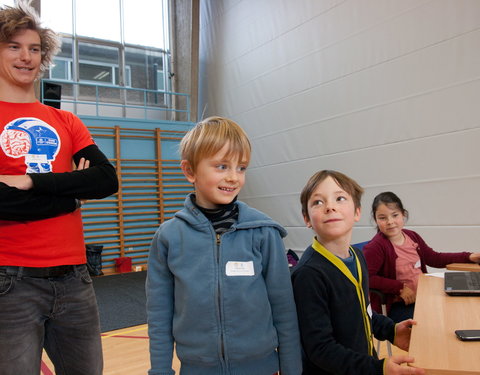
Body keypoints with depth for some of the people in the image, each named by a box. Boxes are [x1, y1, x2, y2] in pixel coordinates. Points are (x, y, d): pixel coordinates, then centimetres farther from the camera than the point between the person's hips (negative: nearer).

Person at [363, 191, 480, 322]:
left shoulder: (412, 236, 7)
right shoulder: (376, 247, -19)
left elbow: (434, 258, 20)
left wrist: (468, 257, 14)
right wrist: (400, 288, -20)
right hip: (399, 307, -8)